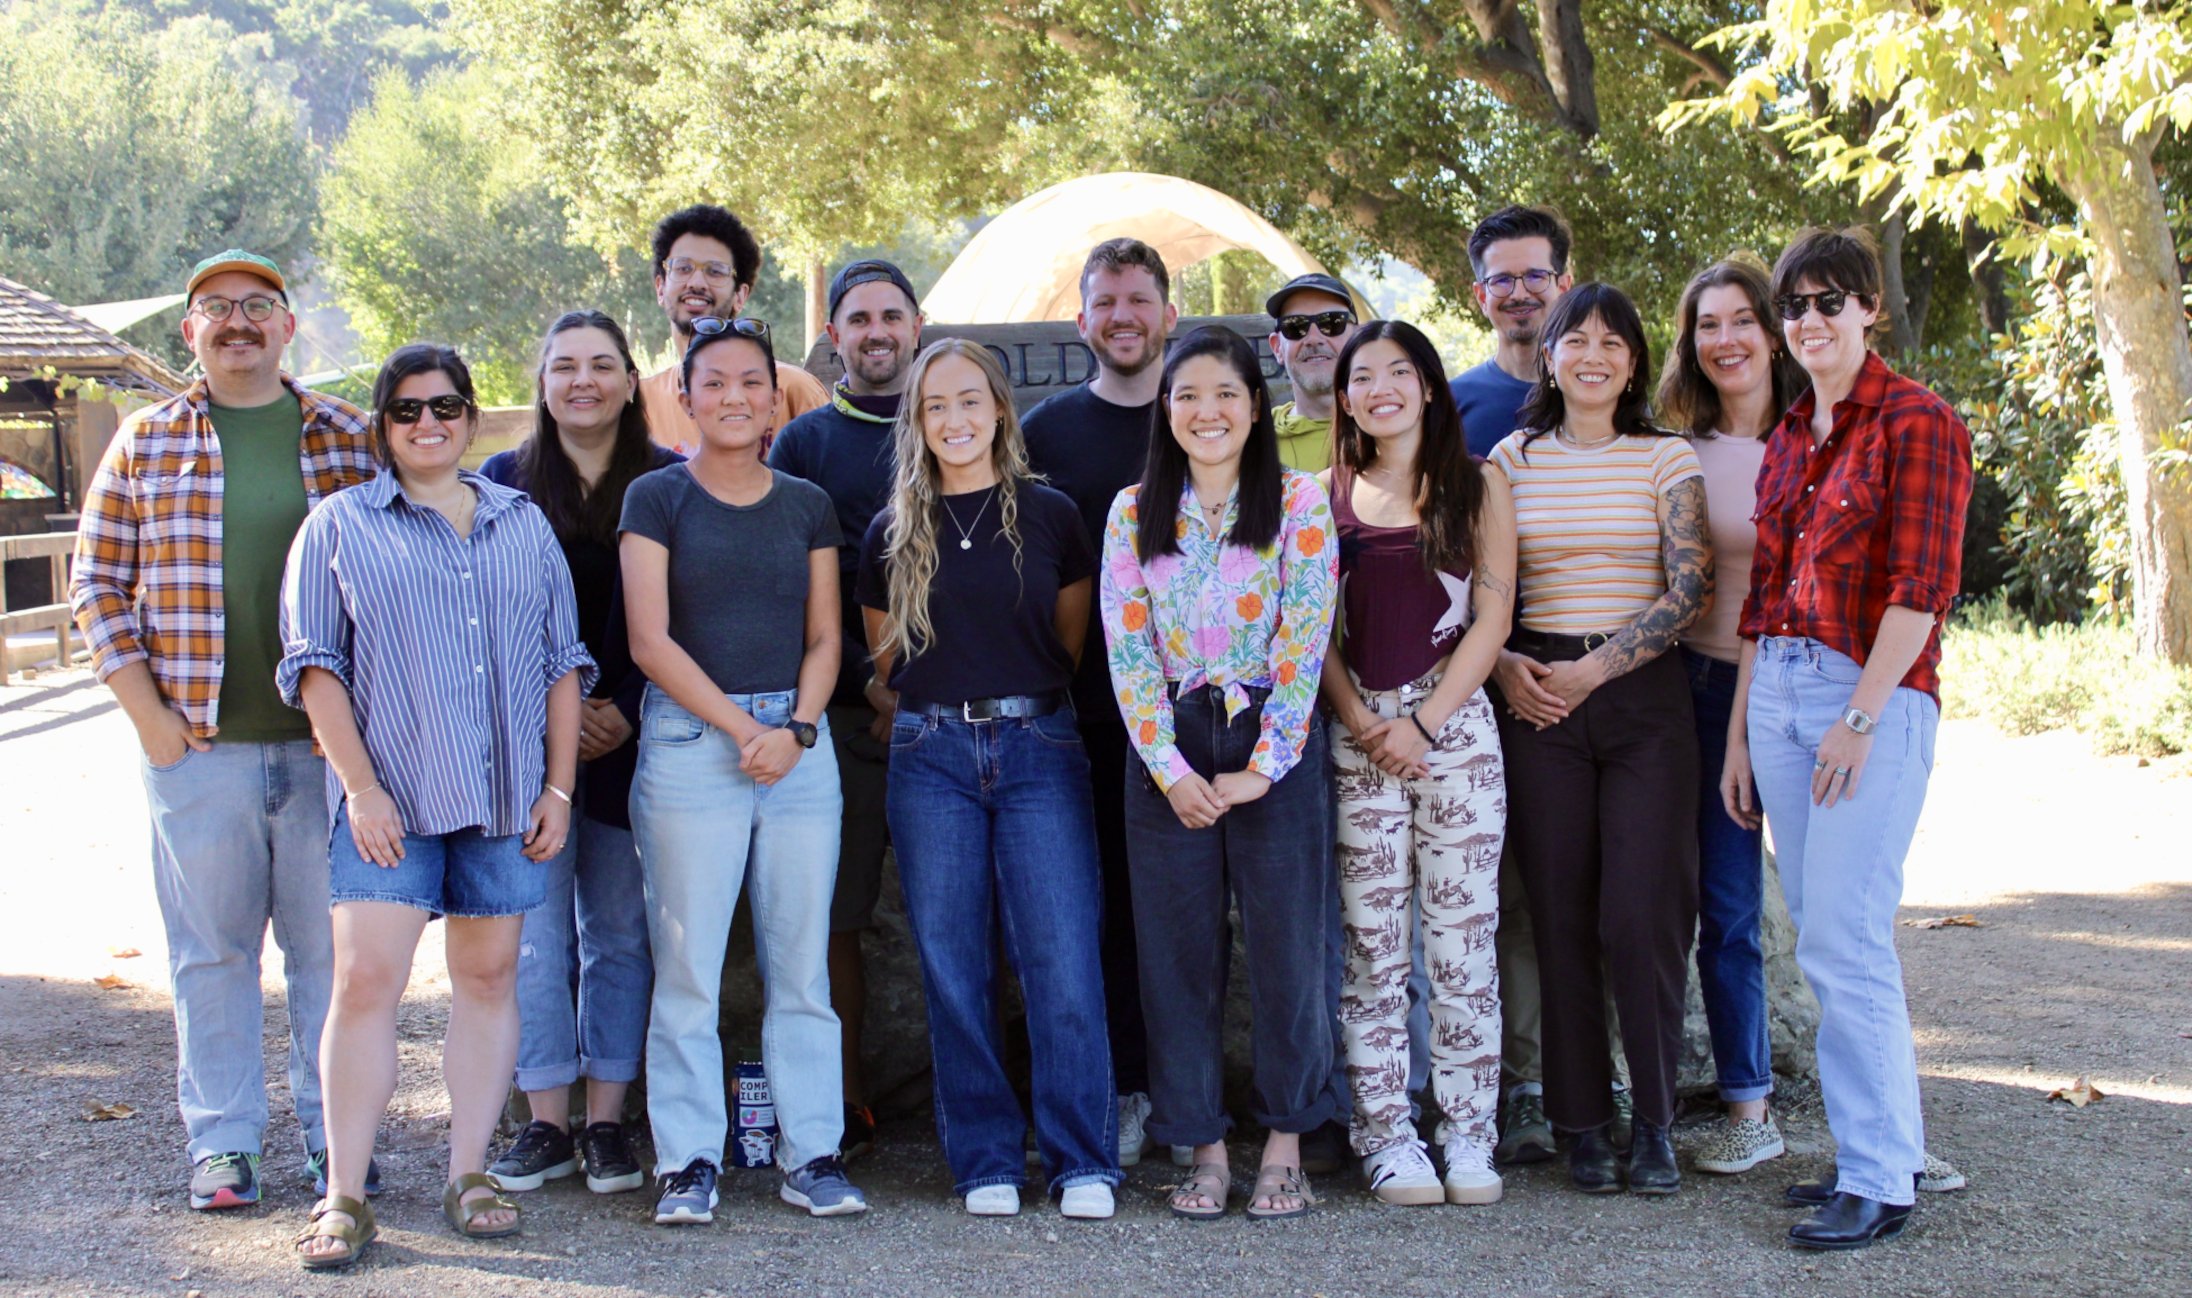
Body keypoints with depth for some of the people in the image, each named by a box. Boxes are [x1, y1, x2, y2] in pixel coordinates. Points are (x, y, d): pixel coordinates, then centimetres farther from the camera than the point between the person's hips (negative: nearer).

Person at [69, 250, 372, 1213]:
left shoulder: (351, 438, 8)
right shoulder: (145, 442, 7)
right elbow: (97, 586, 7)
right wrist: (148, 715, -2)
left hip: (328, 741, 0)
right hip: (198, 741, 0)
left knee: (330, 944, 5)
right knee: (211, 948, 7)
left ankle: (334, 1136, 16)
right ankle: (222, 1142, 17)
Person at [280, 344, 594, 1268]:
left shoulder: (524, 525, 14)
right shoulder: (340, 526, 6)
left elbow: (562, 661, 14)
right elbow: (315, 664, 0)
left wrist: (559, 785, 5)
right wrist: (361, 784, -10)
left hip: (504, 798, 3)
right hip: (389, 798, -3)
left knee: (489, 978, 6)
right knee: (366, 980, -9)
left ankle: (469, 1176, 15)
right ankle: (344, 1196, -3)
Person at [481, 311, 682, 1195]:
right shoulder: (503, 482, 8)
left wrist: (626, 712, -9)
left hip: (631, 741, 0)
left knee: (620, 934, 3)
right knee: (536, 935, -1)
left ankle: (606, 1123, 11)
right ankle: (547, 1123, 8)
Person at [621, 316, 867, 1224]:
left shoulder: (807, 506, 13)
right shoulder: (656, 499, 3)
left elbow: (825, 637, 11)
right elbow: (650, 642, -4)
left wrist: (796, 728, -6)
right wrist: (741, 727, -10)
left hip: (799, 740, 3)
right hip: (689, 739, -3)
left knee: (801, 962, 4)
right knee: (687, 965, -2)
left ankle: (813, 1154, 11)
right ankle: (688, 1162, 6)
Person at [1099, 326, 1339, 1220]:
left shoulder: (1299, 503, 0)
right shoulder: (1134, 512, 7)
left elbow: (1303, 645, -6)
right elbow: (1127, 649, 1)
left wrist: (1262, 768, -12)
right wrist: (1171, 768, -9)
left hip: (1274, 746, -2)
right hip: (1169, 751, 2)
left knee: (1285, 943, 0)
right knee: (1178, 950, 4)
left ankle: (1285, 1146, 13)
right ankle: (1203, 1147, 14)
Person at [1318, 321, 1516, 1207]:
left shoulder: (1478, 486, 6)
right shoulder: (1327, 495, 11)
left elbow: (1491, 618, 1)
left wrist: (1423, 722, -8)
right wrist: (1362, 724, -7)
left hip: (1455, 726, -1)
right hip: (1355, 735, 1)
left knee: (1463, 941, -1)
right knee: (1372, 945, 0)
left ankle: (1468, 1136, 7)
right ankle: (1385, 1138, 7)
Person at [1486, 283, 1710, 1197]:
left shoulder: (1665, 459, 4)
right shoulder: (1511, 460, 10)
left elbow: (1690, 588, -4)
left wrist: (1596, 668, -11)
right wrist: (1502, 665, -6)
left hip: (1644, 698, -1)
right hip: (1536, 702, 2)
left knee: (1644, 915, -7)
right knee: (1561, 915, 2)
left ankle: (1654, 1121, 6)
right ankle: (1585, 1123, 11)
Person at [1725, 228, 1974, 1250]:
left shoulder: (1915, 421, -6)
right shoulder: (1787, 437, 16)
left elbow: (1923, 583, -13)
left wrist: (1861, 716, -19)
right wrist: (1739, 731, 14)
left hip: (1874, 694, -7)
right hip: (1778, 692, 7)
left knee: (1843, 940, -10)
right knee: (1827, 938, 9)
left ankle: (1878, 1180, -3)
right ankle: (1888, 1144, 19)